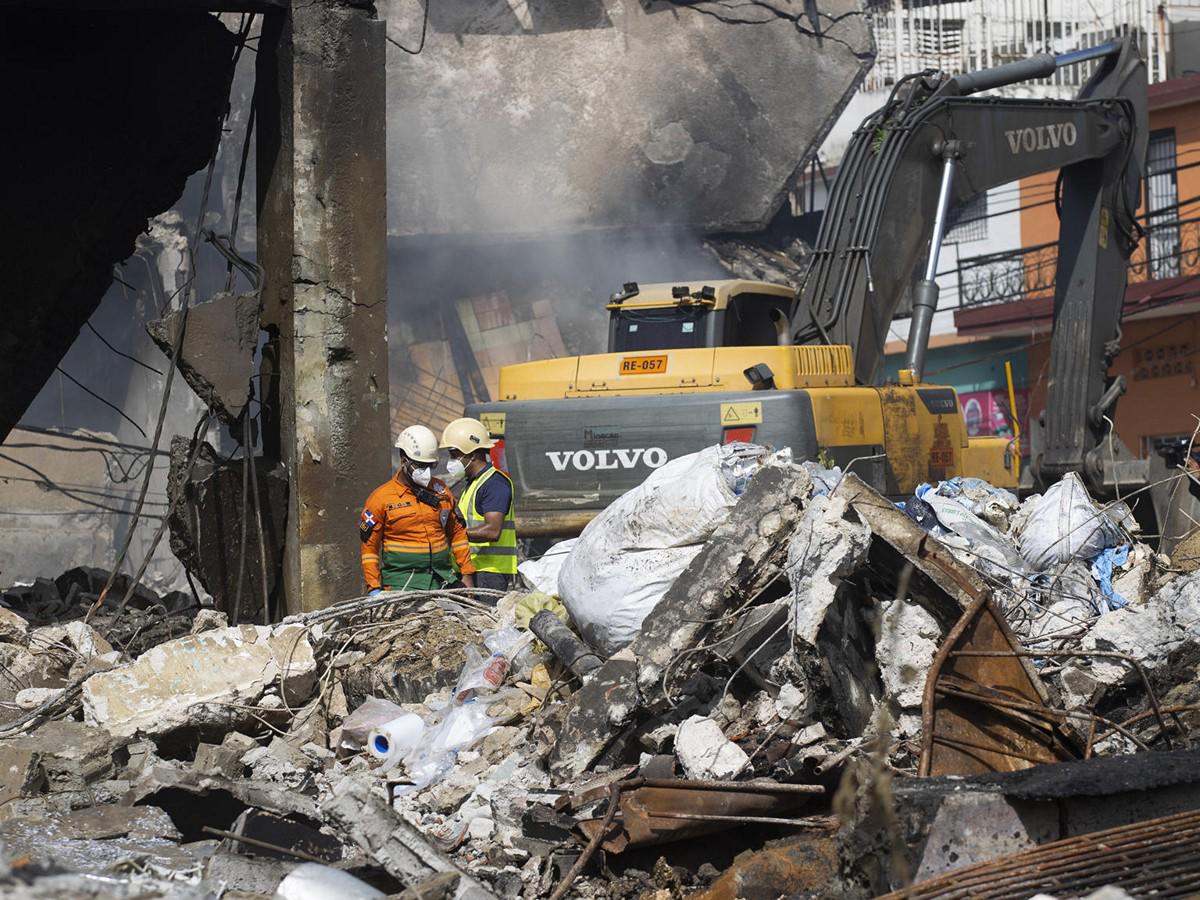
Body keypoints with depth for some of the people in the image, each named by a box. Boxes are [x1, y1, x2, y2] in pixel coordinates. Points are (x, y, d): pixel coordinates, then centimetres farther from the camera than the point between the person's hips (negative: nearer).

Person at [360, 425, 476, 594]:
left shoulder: (441, 491, 14)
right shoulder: (381, 497, 1)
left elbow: (457, 532, 21)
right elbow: (369, 547, 3)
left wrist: (467, 573, 15)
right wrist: (374, 589, -4)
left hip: (443, 581, 4)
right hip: (402, 584, -3)